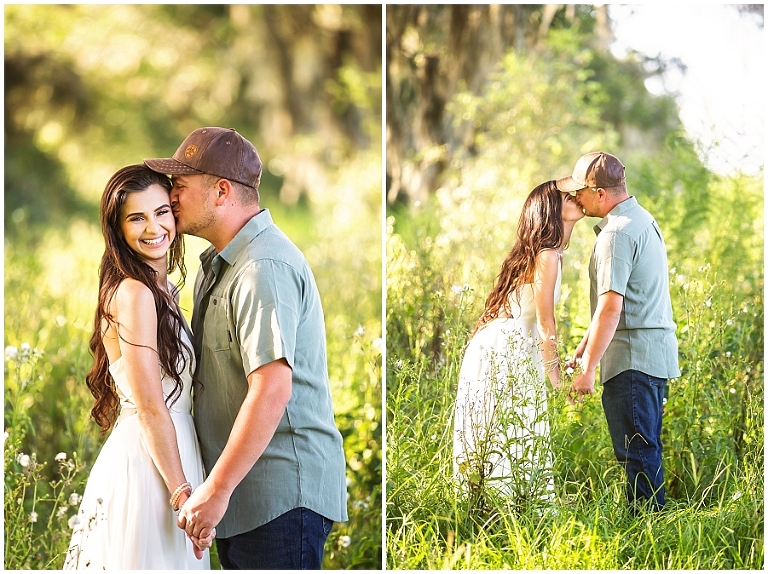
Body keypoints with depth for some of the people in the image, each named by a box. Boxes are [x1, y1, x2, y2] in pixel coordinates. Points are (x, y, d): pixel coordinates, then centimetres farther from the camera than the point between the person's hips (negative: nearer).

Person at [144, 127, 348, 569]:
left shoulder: (264, 268, -18)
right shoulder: (219, 262, 17)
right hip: (245, 490, 10)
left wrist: (216, 489, -27)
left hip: (281, 492, -10)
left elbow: (272, 389, -28)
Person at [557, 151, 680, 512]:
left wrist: (588, 369, -20)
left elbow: (611, 308, -23)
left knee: (636, 451, -6)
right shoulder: (642, 219, 16)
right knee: (644, 448, 15)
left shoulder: (616, 234, -16)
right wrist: (584, 347, 23)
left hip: (632, 357, -10)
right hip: (655, 351, 10)